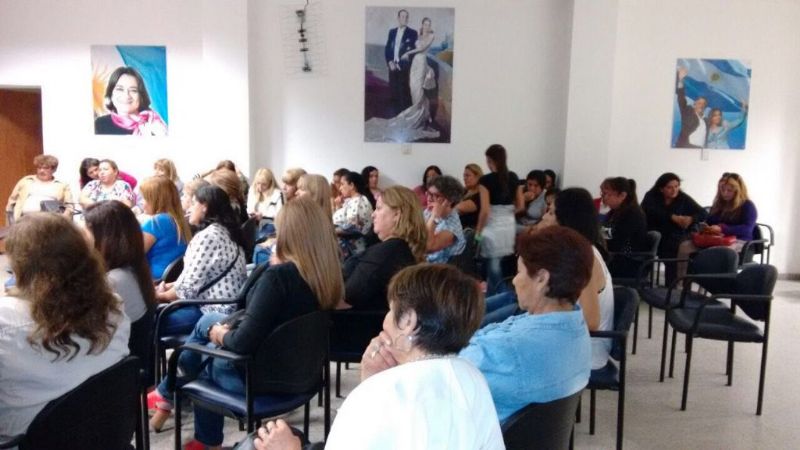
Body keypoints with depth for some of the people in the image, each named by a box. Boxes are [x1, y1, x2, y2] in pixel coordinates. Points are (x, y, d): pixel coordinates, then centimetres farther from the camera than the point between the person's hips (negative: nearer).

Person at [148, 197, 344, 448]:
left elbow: (243, 343, -26)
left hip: (260, 376, -6)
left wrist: (221, 335, -6)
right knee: (210, 321, 22)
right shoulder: (327, 276, -7)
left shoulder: (278, 276, -27)